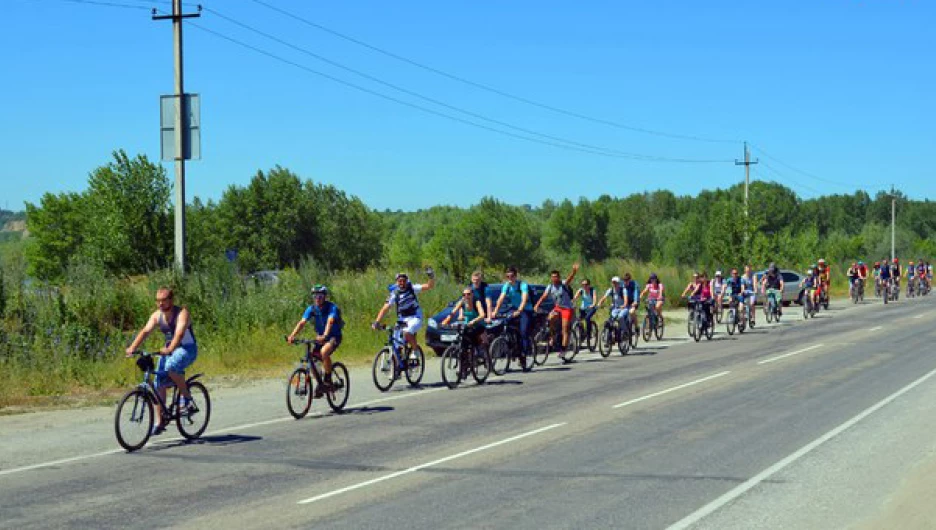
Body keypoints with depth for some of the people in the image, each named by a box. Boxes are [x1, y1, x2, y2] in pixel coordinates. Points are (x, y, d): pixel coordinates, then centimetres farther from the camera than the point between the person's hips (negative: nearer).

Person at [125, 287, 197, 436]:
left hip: (187, 348, -6)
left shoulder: (182, 313, -19)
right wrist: (132, 347, -32)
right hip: (168, 350, 6)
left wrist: (169, 349, -53)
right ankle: (160, 422, 4)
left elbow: (179, 333, -35)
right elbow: (145, 331, -15)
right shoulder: (157, 315, -3)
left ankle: (187, 398, -17)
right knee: (159, 383, -4)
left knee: (172, 366, -36)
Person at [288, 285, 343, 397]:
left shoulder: (332, 308, -20)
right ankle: (320, 383, 13)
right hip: (320, 338, 6)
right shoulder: (311, 309, -6)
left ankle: (328, 381, -19)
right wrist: (292, 336, -33)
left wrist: (324, 336, -55)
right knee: (312, 359, -9)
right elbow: (302, 322, -17)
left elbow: (330, 322, -37)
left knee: (324, 352, -33)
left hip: (334, 337, -6)